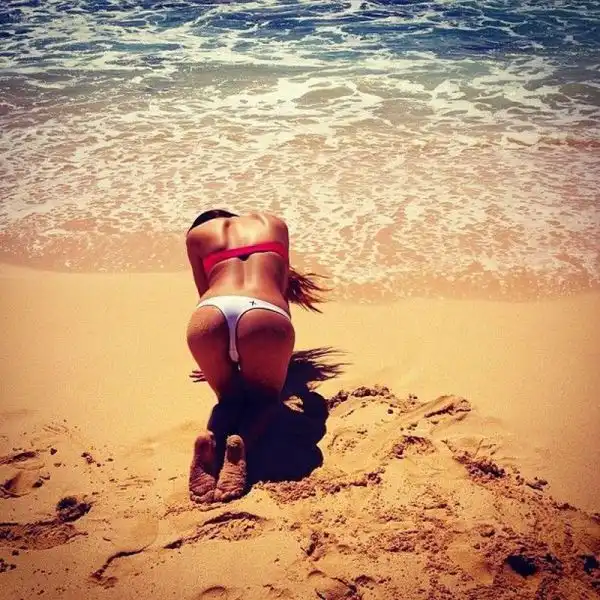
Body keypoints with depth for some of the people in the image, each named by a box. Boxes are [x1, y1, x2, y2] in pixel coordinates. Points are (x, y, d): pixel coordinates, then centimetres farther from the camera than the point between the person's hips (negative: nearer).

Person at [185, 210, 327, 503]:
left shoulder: (197, 234, 31)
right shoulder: (274, 223, 34)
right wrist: (278, 355, 52)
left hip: (208, 318, 1)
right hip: (265, 316, -1)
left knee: (228, 397, 24)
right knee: (263, 397, 23)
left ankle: (211, 438, -10)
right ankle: (241, 442, -10)